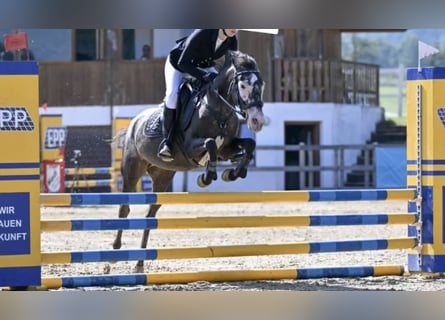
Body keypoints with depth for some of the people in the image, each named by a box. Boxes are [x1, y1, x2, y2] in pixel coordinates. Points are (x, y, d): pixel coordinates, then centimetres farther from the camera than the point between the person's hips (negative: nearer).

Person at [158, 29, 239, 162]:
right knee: (172, 93, -28)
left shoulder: (232, 40, -20)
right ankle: (166, 141, -20)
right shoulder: (203, 33, -37)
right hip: (178, 63, -6)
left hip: (205, 66, 6)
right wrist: (203, 76, -45)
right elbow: (183, 63, -33)